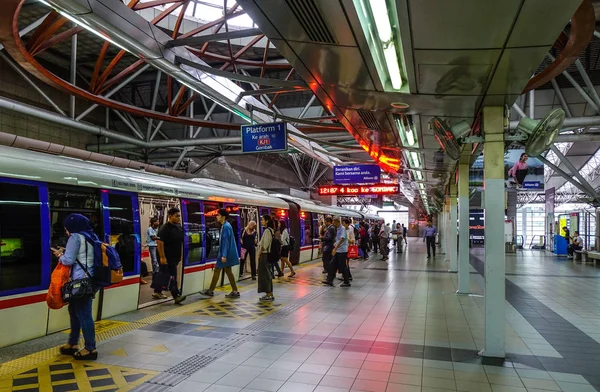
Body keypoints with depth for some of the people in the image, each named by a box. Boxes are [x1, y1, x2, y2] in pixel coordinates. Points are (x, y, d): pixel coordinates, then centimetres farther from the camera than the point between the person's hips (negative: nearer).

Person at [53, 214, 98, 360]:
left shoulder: (75, 237, -9)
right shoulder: (91, 236, 16)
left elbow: (68, 260, -12)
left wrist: (59, 255, 7)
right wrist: (65, 252, 16)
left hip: (80, 281, -9)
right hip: (89, 279, 9)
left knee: (83, 314, -2)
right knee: (75, 311, 18)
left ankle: (90, 348, 4)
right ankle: (73, 344, 28)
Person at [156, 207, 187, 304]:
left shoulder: (179, 227, 8)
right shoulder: (164, 228, -16)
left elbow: (181, 241, 18)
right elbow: (159, 242, -21)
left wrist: (181, 255, 16)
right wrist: (162, 257, -23)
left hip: (176, 256, 8)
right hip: (168, 257, -8)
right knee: (172, 277, -8)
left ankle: (157, 292, 30)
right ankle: (177, 296, -7)